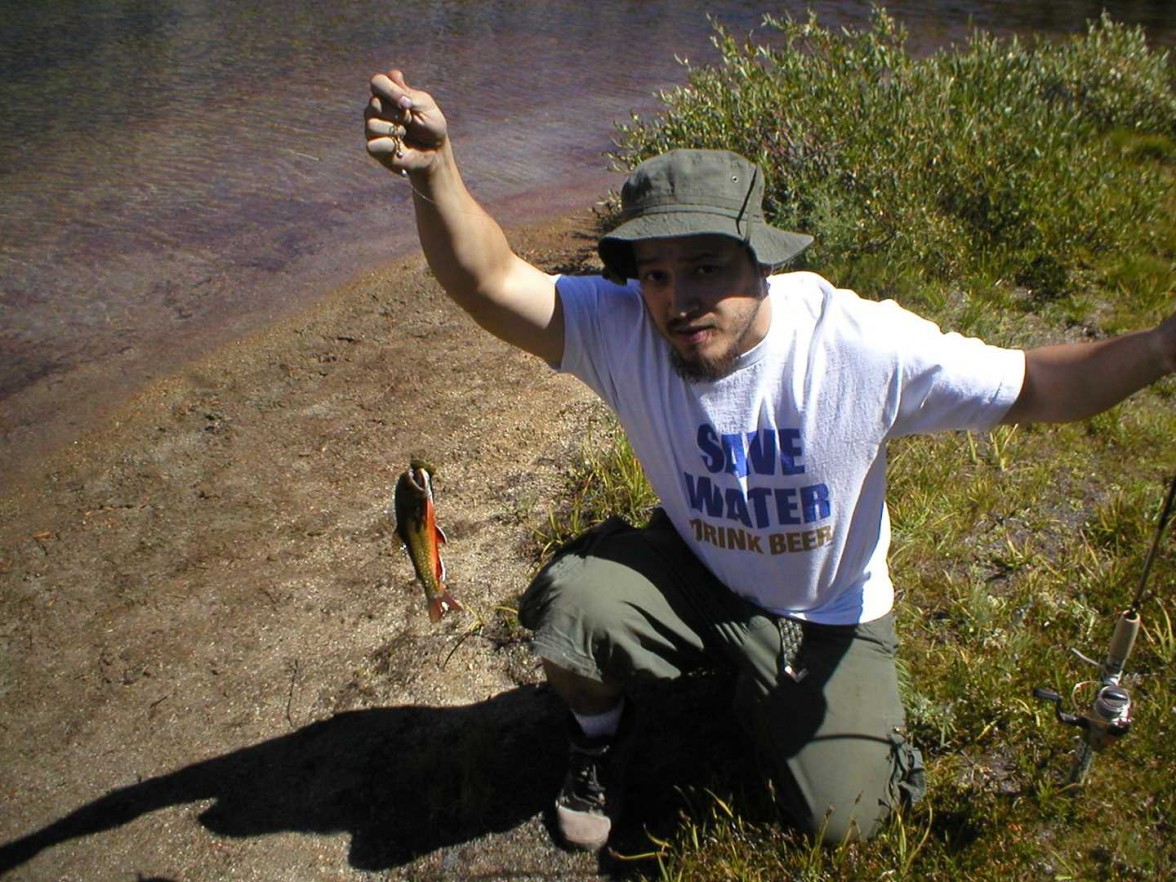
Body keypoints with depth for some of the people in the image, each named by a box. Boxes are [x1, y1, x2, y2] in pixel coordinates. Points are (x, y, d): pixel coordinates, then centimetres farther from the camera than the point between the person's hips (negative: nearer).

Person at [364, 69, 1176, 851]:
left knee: (841, 820, -7)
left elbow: (1036, 386, -21)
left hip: (829, 617, 0)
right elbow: (491, 283, -33)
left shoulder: (865, 344, -27)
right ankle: (601, 736, 9)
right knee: (571, 603, -28)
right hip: (695, 579, 1)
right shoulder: (624, 329, -23)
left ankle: (769, 699, 27)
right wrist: (435, 173, -52)